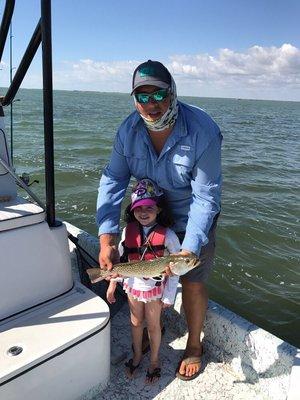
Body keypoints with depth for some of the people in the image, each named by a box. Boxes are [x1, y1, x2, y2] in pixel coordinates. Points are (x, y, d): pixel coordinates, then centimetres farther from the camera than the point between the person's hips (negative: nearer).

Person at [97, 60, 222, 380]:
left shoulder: (202, 131, -29)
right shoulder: (129, 129, -16)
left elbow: (206, 196, -27)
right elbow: (113, 180, -17)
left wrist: (190, 248, -36)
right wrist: (107, 239, -28)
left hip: (192, 219, -3)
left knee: (192, 282, 4)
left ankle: (194, 345, 32)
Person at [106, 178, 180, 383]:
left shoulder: (167, 235, -21)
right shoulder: (128, 231, -10)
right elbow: (120, 260, 1)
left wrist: (169, 296, -11)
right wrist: (112, 285, 4)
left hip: (155, 288, -3)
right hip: (133, 286, 3)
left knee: (153, 325, 17)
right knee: (136, 322, 22)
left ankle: (154, 360, 42)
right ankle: (137, 355, 48)